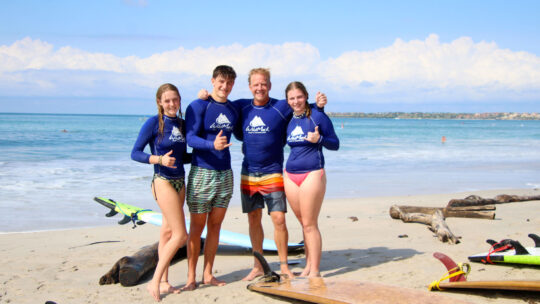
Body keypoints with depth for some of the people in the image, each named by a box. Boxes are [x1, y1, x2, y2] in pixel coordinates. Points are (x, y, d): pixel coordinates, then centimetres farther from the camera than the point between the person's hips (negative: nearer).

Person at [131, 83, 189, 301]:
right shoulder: (153, 123, -9)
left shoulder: (181, 123, 9)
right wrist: (159, 159, -24)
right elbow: (135, 153, -11)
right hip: (163, 181, -7)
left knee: (168, 232, 11)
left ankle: (163, 282, 18)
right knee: (180, 235, -11)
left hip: (179, 181, 7)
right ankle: (155, 282, -4)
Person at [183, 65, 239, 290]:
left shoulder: (233, 109, 9)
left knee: (215, 225, 10)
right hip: (202, 172, -5)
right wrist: (212, 145, -33)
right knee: (197, 227, 1)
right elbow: (191, 138, -19)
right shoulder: (198, 106, -9)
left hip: (225, 174, 5)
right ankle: (191, 276, 9)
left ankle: (208, 274, 19)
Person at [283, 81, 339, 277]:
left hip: (312, 174, -5)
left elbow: (335, 145, -1)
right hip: (290, 175, 6)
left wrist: (319, 139, -18)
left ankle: (315, 270, -1)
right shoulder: (288, 120, 10)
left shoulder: (318, 117, -5)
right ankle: (308, 265, 20)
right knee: (303, 223, 11)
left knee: (310, 224, -6)